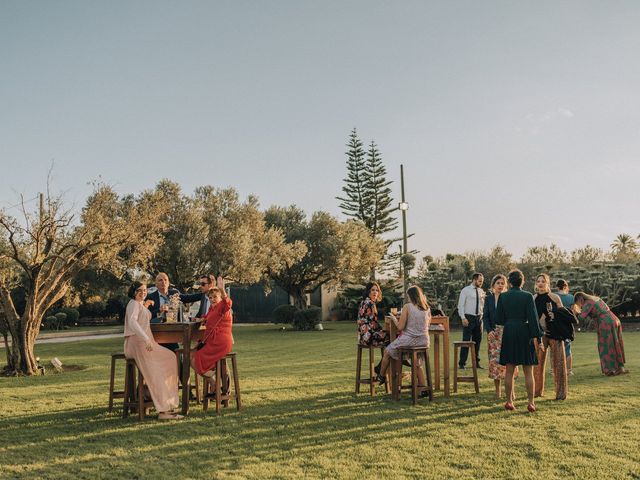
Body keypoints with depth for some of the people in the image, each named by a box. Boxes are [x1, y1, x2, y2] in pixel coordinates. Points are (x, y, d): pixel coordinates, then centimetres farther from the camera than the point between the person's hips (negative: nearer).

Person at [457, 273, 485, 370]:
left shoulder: (481, 291, 10)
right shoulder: (465, 290, -5)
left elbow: (483, 305, 17)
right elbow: (460, 305, -7)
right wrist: (463, 318, -15)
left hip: (479, 318, 5)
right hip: (468, 318, -5)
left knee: (477, 341, 11)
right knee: (466, 341, -5)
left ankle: (476, 362, 22)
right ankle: (462, 363, 2)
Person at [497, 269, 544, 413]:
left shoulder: (503, 296, 0)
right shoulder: (528, 296, -7)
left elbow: (499, 320, 3)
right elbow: (533, 319, -9)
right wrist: (538, 337, -6)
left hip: (508, 334, 2)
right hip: (524, 333, -2)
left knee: (509, 371, 9)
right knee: (528, 372, 5)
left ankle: (509, 402, 13)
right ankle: (531, 403, 5)